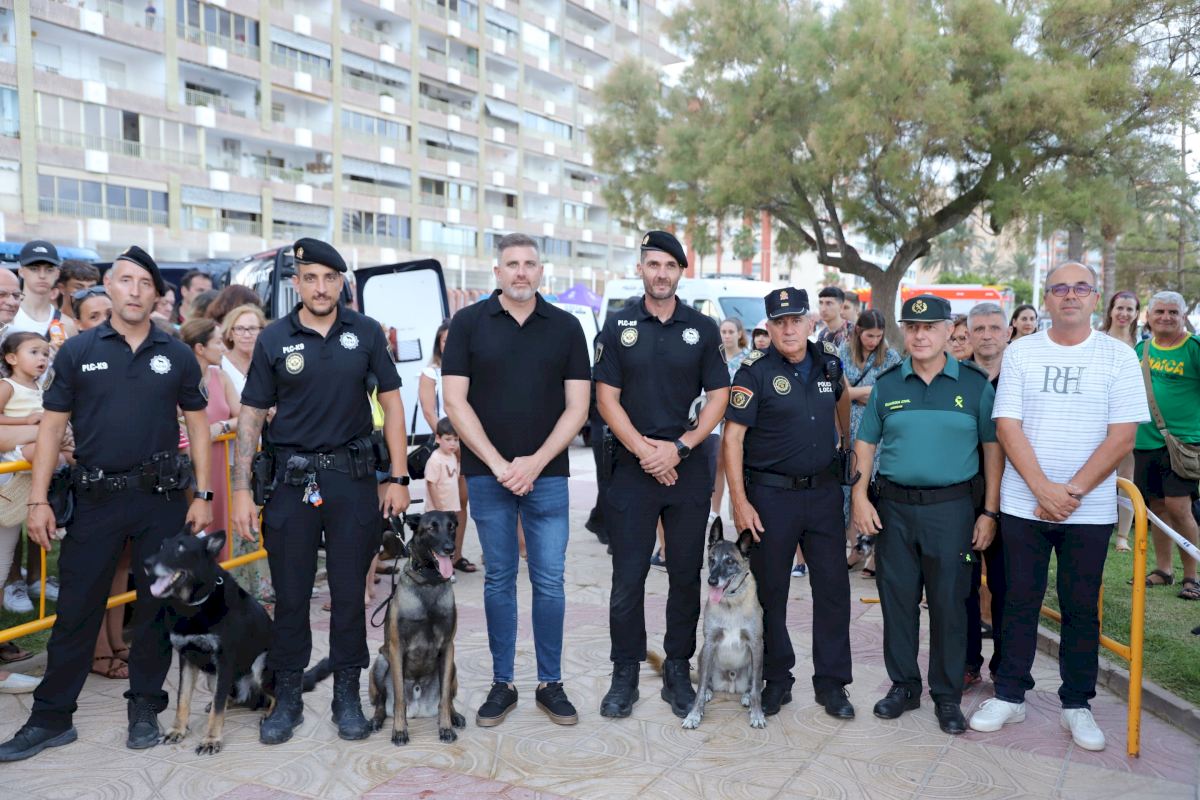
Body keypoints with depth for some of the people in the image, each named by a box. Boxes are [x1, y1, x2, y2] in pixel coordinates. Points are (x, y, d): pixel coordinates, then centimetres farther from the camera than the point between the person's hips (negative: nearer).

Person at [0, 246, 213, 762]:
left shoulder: (176, 355, 4)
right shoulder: (78, 352, 3)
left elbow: (197, 425, 6)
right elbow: (52, 427, 3)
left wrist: (202, 496, 0)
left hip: (162, 497, 1)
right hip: (96, 499, 0)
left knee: (156, 606, 8)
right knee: (76, 608, 5)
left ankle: (145, 709, 22)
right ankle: (52, 716, 19)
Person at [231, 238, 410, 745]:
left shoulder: (365, 333, 1)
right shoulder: (274, 339, 1)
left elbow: (391, 404, 4)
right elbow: (251, 417, 3)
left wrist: (399, 478, -1)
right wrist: (241, 490, -3)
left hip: (352, 476, 0)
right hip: (292, 479, 0)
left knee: (349, 591, 7)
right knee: (290, 594, 8)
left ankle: (347, 695, 22)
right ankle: (287, 697, 24)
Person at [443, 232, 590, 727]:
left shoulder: (565, 327, 4)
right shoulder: (469, 323, 2)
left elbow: (577, 406, 2)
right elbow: (454, 400, -3)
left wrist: (535, 462, -10)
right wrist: (498, 464, -10)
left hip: (547, 475, 1)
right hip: (487, 475, 0)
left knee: (550, 581, 4)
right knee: (498, 580, 8)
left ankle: (550, 683, 18)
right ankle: (502, 684, 20)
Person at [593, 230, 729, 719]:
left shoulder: (703, 329, 7)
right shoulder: (619, 326, 5)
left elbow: (719, 396, 4)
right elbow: (607, 397, 0)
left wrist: (679, 447, -8)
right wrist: (644, 450, -11)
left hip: (689, 466, 1)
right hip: (632, 467, -1)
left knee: (686, 575, 7)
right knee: (627, 577, 2)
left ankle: (678, 673, 20)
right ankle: (624, 676, 15)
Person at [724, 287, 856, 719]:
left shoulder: (828, 360, 5)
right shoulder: (755, 371, -9)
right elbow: (732, 436, -12)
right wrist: (739, 501, -16)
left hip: (824, 492, 4)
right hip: (771, 494, -4)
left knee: (833, 588, 6)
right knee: (771, 591, 7)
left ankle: (831, 683, 20)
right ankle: (776, 680, 22)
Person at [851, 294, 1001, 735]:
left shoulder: (974, 384, 1)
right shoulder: (887, 384, 6)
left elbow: (992, 448, 2)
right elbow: (865, 444, 9)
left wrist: (990, 511, -3)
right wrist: (859, 496, -3)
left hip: (952, 507, -2)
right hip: (894, 506, 2)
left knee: (949, 602, 4)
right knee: (896, 599, 8)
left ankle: (947, 695, 19)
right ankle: (903, 686, 24)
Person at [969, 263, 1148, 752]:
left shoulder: (1118, 358, 0)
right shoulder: (1019, 353, 2)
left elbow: (1122, 437, -6)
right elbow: (1007, 427, -4)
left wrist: (1072, 491, -13)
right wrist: (1043, 489, -14)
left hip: (1089, 508, 0)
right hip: (1023, 504, 1)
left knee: (1081, 609, 9)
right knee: (1020, 602, 9)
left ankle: (1076, 704, 23)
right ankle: (1010, 696, 21)